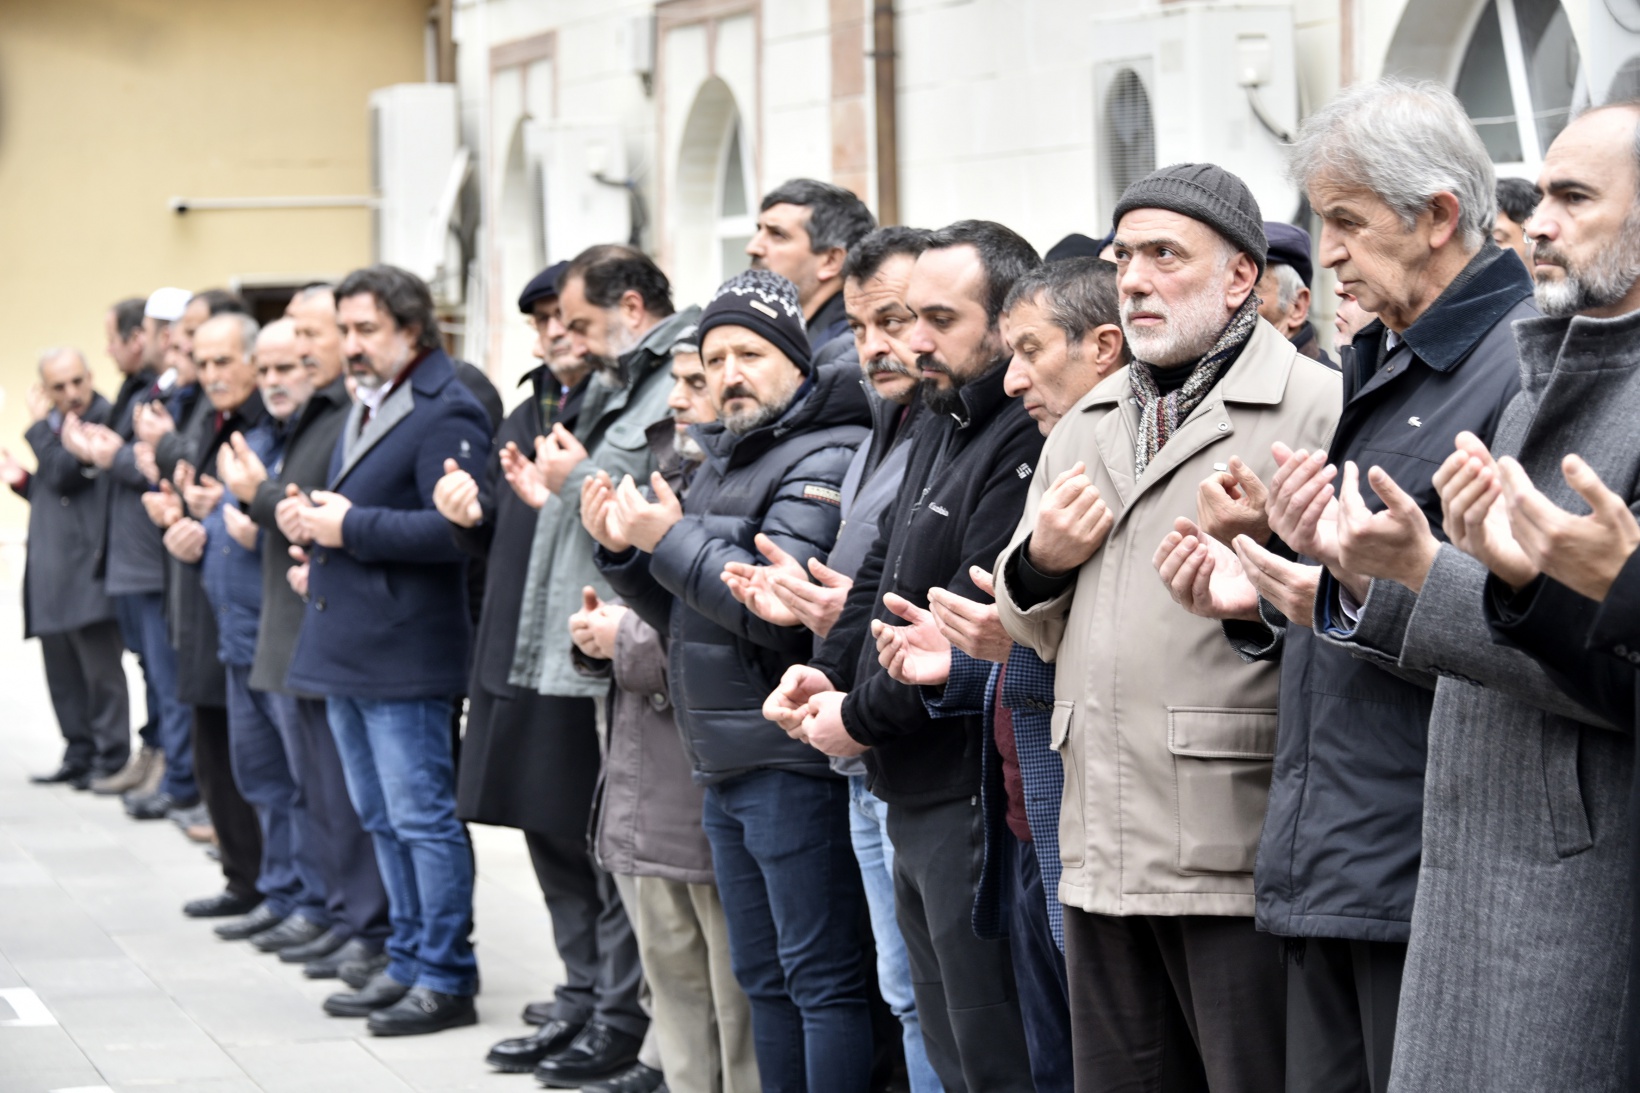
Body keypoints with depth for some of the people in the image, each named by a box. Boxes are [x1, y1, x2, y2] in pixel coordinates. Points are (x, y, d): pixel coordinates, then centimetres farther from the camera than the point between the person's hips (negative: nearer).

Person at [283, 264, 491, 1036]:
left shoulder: (445, 415, -14)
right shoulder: (366, 409, 18)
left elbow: (456, 527, -25)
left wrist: (351, 529, -20)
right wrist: (318, 527, 8)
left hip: (402, 654, -10)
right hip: (345, 648, 10)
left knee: (421, 819, -5)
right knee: (382, 819, 15)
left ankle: (446, 979, 2)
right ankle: (407, 964, 24)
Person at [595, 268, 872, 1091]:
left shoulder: (824, 461, -12)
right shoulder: (725, 461, 18)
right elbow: (687, 619, 22)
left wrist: (670, 541, -13)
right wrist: (626, 554, 5)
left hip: (794, 766, -10)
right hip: (726, 768, 10)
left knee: (821, 976, -6)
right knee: (762, 978, 15)